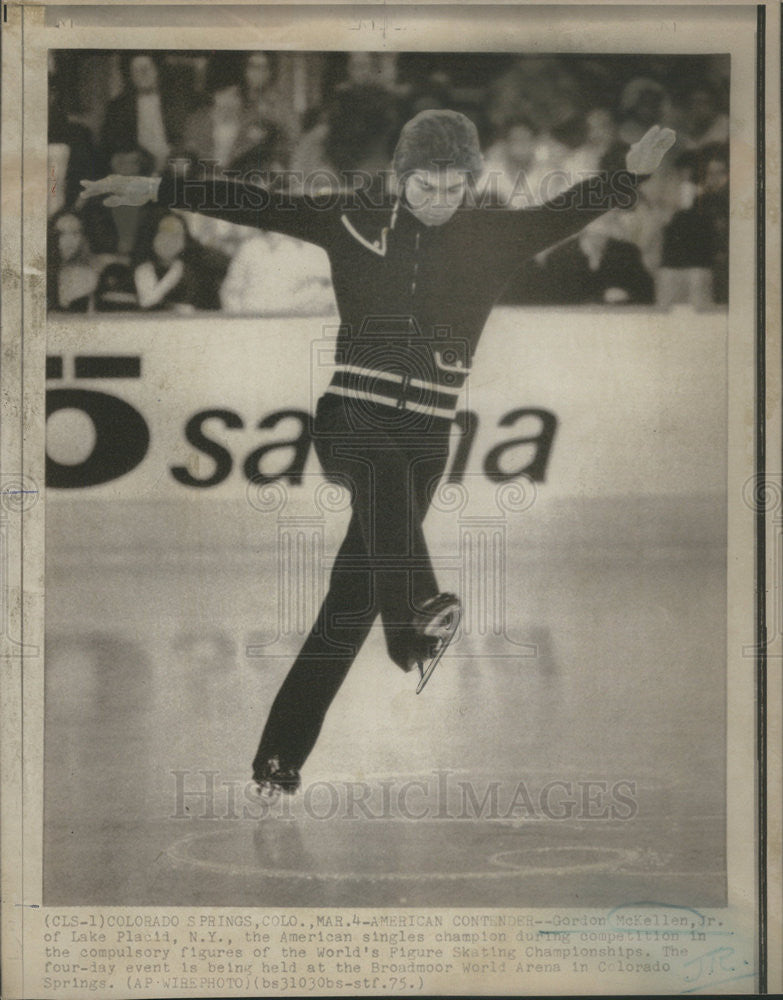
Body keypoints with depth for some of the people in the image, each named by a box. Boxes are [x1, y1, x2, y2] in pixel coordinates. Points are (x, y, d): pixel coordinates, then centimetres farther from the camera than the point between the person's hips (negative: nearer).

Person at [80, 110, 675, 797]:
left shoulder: (495, 237, 6)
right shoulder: (357, 223, 5)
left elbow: (570, 211, -2)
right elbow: (254, 204, 8)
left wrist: (634, 172, -19)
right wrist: (154, 190, 7)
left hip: (426, 436, 1)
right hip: (350, 418, -1)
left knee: (354, 599, -2)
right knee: (384, 469, -38)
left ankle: (282, 757, 3)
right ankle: (417, 616, -58)